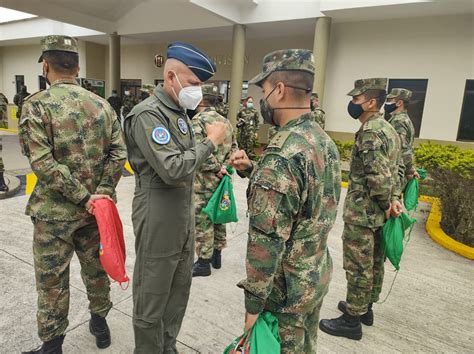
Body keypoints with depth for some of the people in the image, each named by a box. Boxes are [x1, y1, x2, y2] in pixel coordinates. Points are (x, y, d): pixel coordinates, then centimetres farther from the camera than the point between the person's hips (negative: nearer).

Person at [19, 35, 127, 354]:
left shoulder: (36, 104, -11)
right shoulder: (102, 104, 2)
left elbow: (42, 162, -20)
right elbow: (118, 153, -4)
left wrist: (83, 198, -16)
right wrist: (102, 192, -7)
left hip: (54, 211, -4)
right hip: (94, 209, 4)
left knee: (52, 279, 11)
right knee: (96, 267, 20)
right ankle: (100, 322, 39)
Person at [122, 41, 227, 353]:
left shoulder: (179, 111, 11)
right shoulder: (148, 114, -18)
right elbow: (172, 169, -27)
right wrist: (211, 141, -18)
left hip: (184, 211, 9)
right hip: (158, 216, -9)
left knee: (179, 288, 21)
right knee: (153, 295, 9)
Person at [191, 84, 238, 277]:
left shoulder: (198, 120, -12)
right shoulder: (225, 121, 12)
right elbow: (233, 147, 11)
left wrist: (215, 168, -15)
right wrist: (223, 166, 1)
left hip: (204, 180, -8)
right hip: (221, 179, 8)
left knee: (202, 220, 1)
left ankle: (204, 262, 10)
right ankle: (216, 255, 29)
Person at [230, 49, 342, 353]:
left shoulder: (282, 155, -28)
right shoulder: (325, 141, 2)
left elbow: (267, 240, -26)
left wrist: (254, 303, -16)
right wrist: (253, 169, 4)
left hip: (286, 286, -8)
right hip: (318, 274, 8)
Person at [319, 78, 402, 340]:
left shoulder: (369, 133, -21)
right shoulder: (389, 130, 11)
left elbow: (379, 177, -28)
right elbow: (396, 170, 12)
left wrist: (385, 204, -13)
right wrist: (394, 199, 4)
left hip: (361, 213, -10)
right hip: (379, 213, 10)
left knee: (357, 267, 1)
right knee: (374, 262, 19)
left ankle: (352, 320, 15)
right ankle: (365, 307, 36)